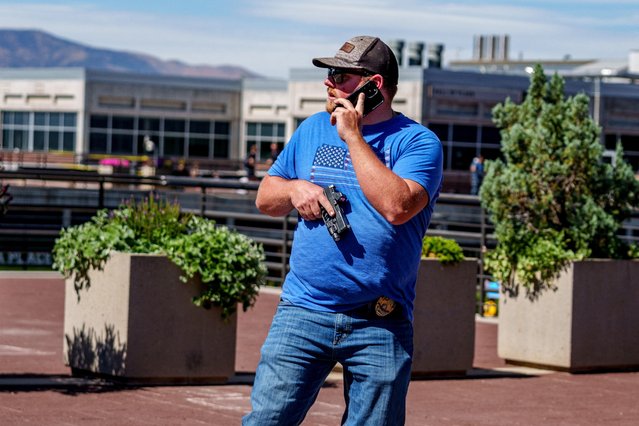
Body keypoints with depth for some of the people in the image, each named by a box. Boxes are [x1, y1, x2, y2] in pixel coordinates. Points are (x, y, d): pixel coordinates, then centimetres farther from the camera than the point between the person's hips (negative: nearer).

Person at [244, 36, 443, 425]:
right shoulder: (313, 129, 14)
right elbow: (265, 198, 22)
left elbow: (397, 207, -20)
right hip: (304, 311, 3)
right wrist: (294, 189, -2)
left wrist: (353, 136, -13)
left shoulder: (418, 141, -2)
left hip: (380, 324, -3)